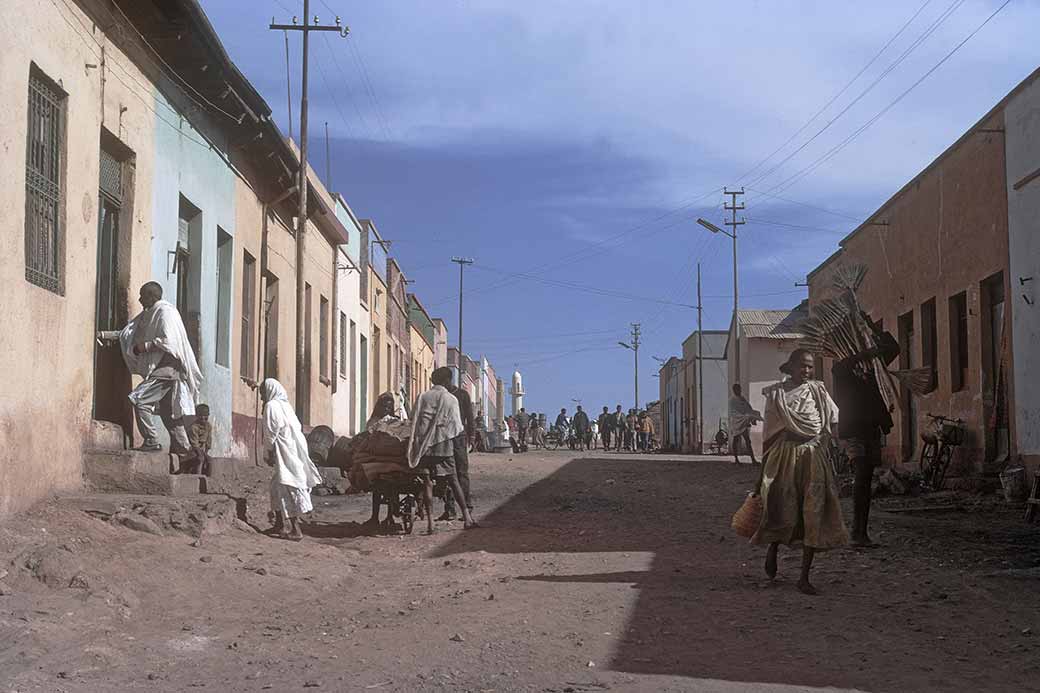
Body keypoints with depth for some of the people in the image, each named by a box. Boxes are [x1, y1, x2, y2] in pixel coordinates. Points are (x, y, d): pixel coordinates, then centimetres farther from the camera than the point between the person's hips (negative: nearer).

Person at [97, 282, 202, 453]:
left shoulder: (165, 312, -10)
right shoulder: (148, 314, 19)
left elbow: (167, 341, -20)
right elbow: (127, 333, 21)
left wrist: (145, 346, -12)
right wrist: (103, 335, 15)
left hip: (166, 368, -10)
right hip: (159, 369, 10)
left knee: (139, 399, -15)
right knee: (167, 411, 13)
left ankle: (151, 442, -14)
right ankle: (181, 446, 17)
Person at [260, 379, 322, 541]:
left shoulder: (272, 406, -8)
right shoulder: (286, 405, 17)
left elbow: (271, 432, -12)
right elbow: (298, 428, 16)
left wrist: (267, 454, 1)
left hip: (285, 454, -9)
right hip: (294, 450, 9)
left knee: (288, 491, -9)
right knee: (277, 486, 19)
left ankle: (295, 530, -11)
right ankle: (280, 524, 25)